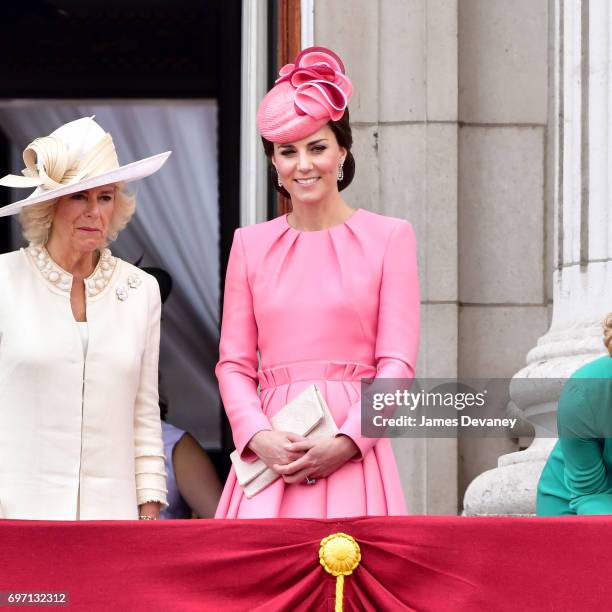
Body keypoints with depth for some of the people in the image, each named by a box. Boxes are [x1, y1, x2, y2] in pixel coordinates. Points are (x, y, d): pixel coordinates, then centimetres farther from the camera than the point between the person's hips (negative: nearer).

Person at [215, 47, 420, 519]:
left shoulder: (389, 237, 6)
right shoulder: (250, 244, 14)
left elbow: (397, 363, 0)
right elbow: (234, 363, 10)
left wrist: (346, 442, -13)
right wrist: (261, 437, -8)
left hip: (352, 459, -2)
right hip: (269, 461, 2)